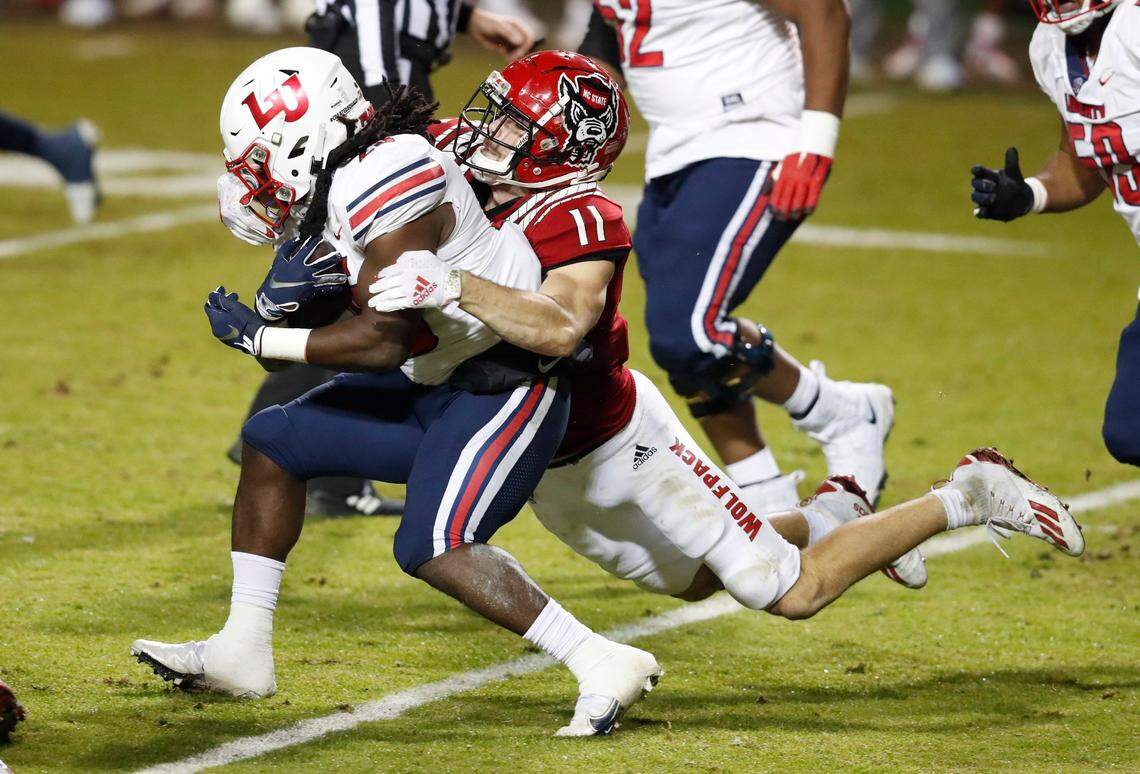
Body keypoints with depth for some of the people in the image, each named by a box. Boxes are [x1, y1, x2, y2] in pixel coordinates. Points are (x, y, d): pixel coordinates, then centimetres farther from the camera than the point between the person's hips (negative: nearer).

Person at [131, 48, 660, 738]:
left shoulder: (385, 180, -24)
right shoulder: (345, 180, 6)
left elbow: (386, 339, -24)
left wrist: (257, 338, -15)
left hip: (504, 390, -11)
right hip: (435, 384, 11)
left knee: (435, 548, -23)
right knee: (275, 442, 13)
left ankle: (604, 666, -19)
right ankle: (242, 652, 18)